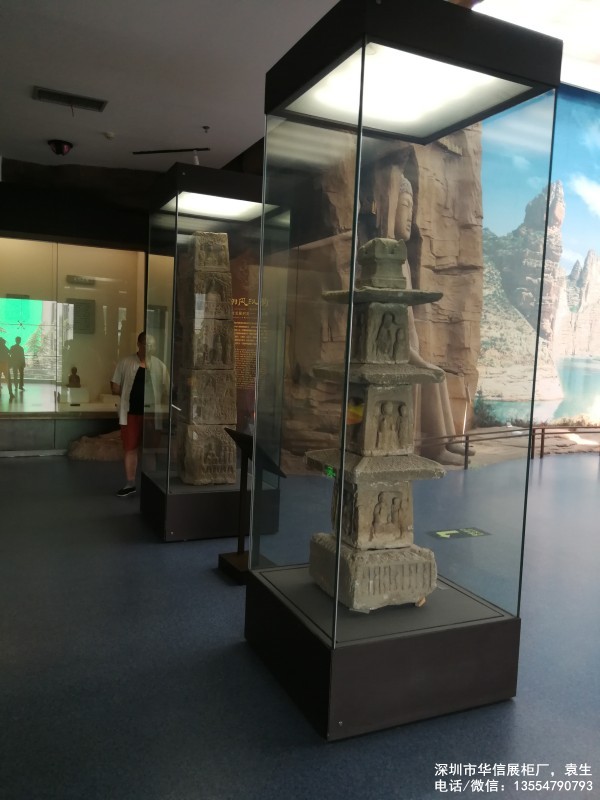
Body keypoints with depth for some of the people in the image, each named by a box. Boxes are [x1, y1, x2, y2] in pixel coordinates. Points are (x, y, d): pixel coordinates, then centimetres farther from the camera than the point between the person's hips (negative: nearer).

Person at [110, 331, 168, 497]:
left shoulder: (159, 365, 0)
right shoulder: (125, 362, -1)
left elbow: (166, 390, 2)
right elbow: (115, 388, 2)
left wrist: (154, 398, -10)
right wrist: (130, 394, 1)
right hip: (131, 412, 0)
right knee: (130, 448, 7)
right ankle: (130, 484, 18)